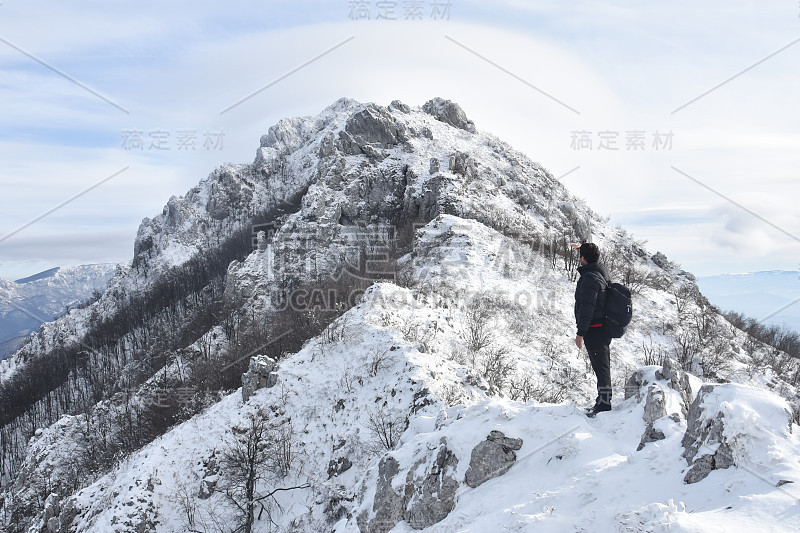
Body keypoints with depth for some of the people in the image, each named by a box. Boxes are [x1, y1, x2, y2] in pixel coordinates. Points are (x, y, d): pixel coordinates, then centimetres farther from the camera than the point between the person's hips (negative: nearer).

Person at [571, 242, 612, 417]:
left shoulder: (589, 279, -21)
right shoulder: (601, 271, 8)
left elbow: (587, 308, -25)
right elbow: (593, 260, 36)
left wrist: (580, 333, -22)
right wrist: (583, 249, 47)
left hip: (594, 329, -10)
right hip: (605, 328, 10)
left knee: (600, 366, -6)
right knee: (602, 365, 16)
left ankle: (604, 403, -2)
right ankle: (604, 401, 25)